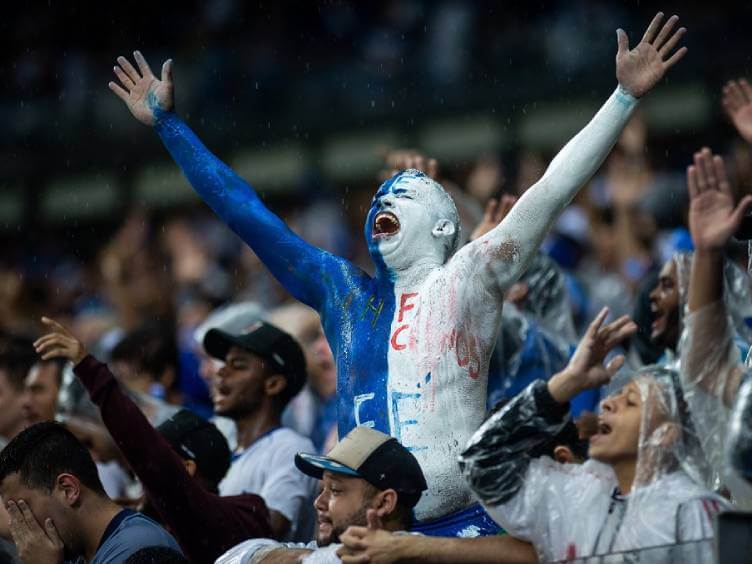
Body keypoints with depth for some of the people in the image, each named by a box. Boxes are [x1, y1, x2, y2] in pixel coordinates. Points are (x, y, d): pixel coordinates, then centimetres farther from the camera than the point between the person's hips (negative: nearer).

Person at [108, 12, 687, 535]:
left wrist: (626, 97, -5)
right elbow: (246, 213, 19)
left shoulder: (468, 279, 6)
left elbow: (553, 190, 1)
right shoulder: (344, 292, 15)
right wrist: (167, 122, 22)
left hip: (462, 525, -3)